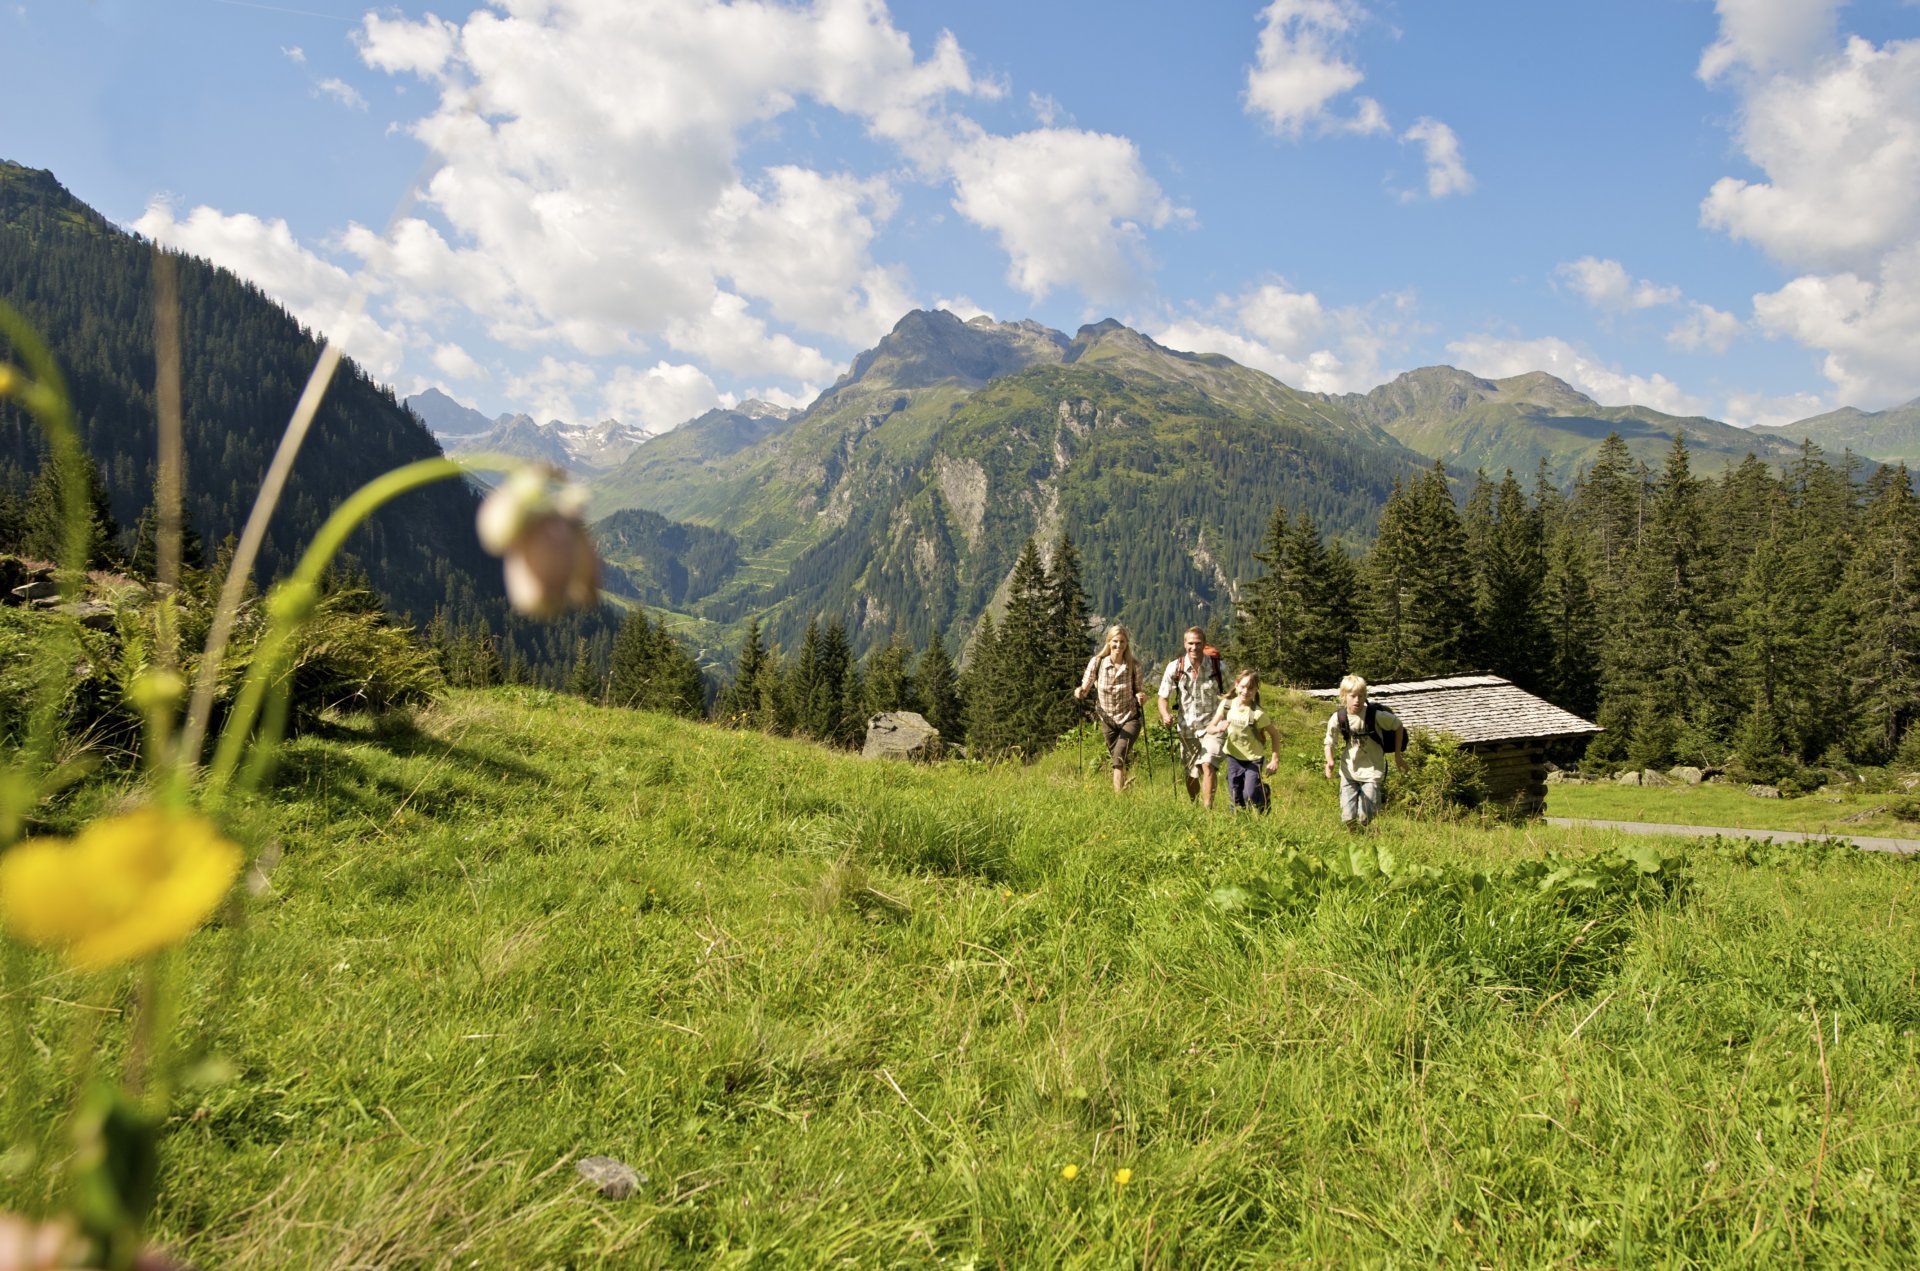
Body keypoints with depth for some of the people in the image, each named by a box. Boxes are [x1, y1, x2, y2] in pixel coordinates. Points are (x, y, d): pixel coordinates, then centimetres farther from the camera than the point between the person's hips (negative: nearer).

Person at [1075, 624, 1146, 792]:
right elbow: (1085, 687, -5)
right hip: (1107, 720, 3)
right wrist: (1079, 691, -28)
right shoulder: (1097, 663, -11)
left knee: (1119, 756, -23)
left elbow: (1138, 690, -1)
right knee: (1118, 760, 16)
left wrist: (1142, 696, -24)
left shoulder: (1134, 666, -12)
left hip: (1130, 719, -3)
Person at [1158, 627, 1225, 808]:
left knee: (1208, 765, -24)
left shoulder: (1217, 666, -9)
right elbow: (1163, 697, -1)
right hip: (1187, 727, 2)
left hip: (1211, 726, -2)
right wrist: (1166, 715, -21)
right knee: (1191, 775, 12)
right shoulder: (1175, 667, -7)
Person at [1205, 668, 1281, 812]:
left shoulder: (1257, 713, -19)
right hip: (1233, 757, 3)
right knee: (1236, 799, 6)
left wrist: (1275, 760, -11)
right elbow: (1210, 727, -7)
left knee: (1250, 796, -14)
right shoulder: (1226, 704, -8)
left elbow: (1274, 734, -9)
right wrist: (1218, 728, -29)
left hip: (1253, 759, -3)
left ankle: (1264, 790, 17)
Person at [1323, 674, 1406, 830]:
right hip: (1349, 771, 2)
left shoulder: (1376, 715, -17)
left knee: (1365, 817, -6)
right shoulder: (1338, 718, -11)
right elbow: (1330, 743, 1)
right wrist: (1330, 761, -19)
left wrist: (1398, 755, 3)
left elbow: (1398, 726, 0)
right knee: (1348, 818, -2)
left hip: (1372, 771, -2)